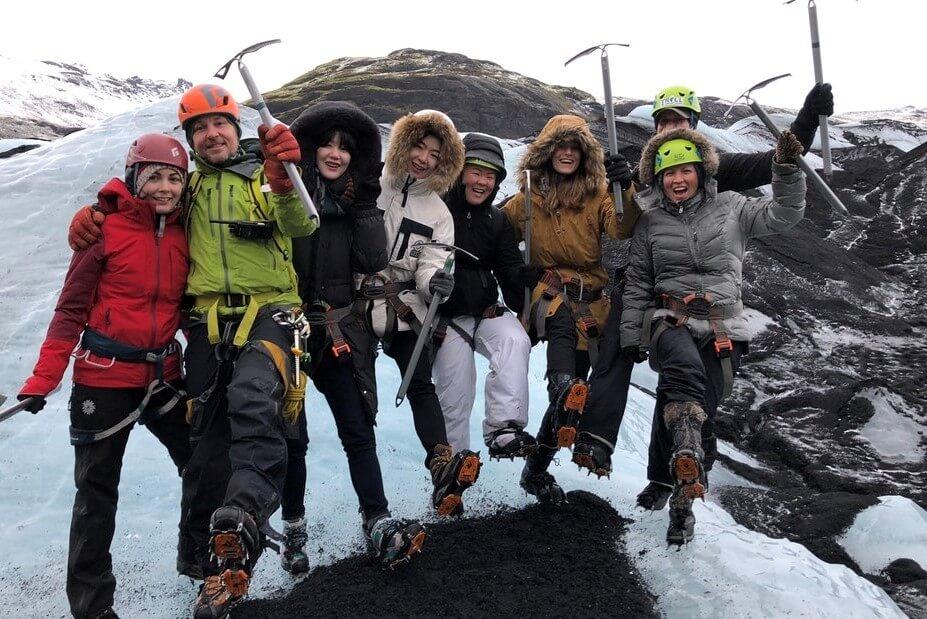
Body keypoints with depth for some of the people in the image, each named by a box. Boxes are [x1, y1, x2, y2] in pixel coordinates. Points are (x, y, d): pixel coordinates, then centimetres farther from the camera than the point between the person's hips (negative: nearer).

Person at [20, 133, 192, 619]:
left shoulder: (182, 234, 3)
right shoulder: (104, 228, -10)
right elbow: (71, 309, -8)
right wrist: (43, 380, -14)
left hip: (163, 376, 5)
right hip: (105, 377, -4)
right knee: (97, 490, 6)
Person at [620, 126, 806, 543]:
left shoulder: (730, 208, 12)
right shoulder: (650, 221, 12)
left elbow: (784, 215, 4)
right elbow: (637, 282, 14)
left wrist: (787, 169, -11)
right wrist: (631, 333, 8)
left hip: (722, 327, 1)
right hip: (669, 318, 0)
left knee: (697, 409, -9)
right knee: (685, 365, -36)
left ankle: (680, 497, 7)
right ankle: (687, 461, -49)